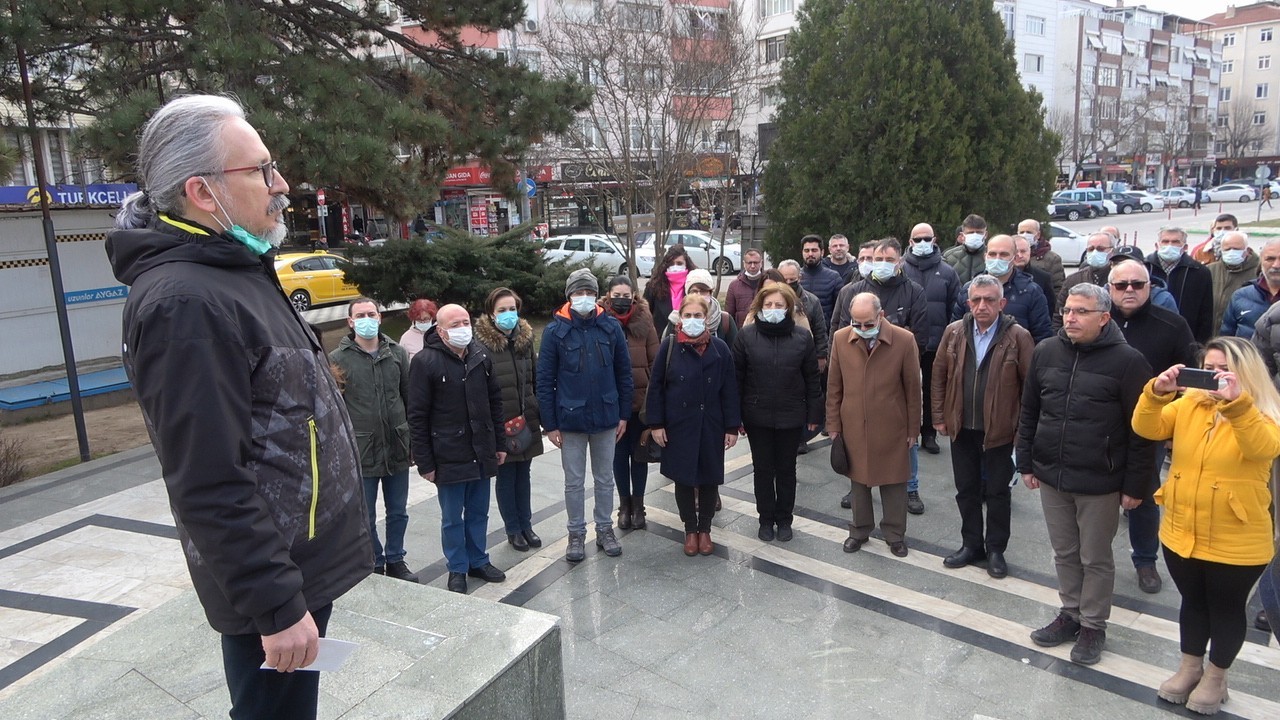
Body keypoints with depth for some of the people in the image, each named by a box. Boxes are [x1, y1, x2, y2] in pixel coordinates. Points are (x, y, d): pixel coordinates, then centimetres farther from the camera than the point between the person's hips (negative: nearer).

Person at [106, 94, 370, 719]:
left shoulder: (239, 275, 11)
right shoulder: (184, 303, -22)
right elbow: (210, 486, -26)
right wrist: (276, 606, -22)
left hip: (304, 561, 9)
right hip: (274, 583, -9)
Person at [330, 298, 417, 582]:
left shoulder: (397, 353, 4)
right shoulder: (337, 359, -5)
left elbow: (409, 397, 9)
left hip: (397, 448, 3)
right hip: (361, 452, -3)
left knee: (398, 512, 15)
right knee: (366, 517, 10)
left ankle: (395, 561, 32)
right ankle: (374, 566, 27)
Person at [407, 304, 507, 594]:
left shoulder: (481, 355, 4)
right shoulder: (425, 362, -11)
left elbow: (495, 402, 12)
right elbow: (417, 417, -10)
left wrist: (499, 444, 11)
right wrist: (424, 462, -11)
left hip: (482, 453, 5)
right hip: (449, 458, -4)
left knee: (479, 513, 16)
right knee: (452, 518, 9)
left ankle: (478, 561, 34)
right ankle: (457, 569, 25)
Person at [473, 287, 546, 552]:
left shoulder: (526, 339, 5)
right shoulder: (481, 343, -11)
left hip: (527, 421, 4)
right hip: (500, 425, -4)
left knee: (523, 475, 15)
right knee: (506, 477, 9)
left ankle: (526, 525, 29)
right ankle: (513, 530, 23)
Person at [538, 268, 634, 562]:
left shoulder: (611, 327, -3)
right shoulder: (555, 330, -8)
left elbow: (624, 373, 3)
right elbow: (544, 380, -5)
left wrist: (624, 414, 3)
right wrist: (550, 424, -6)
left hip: (606, 418, 2)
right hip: (570, 419, -1)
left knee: (605, 479, 16)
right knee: (574, 482, 11)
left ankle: (605, 529, 32)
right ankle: (576, 534, 27)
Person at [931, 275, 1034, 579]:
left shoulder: (1018, 337, -10)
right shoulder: (954, 332, 0)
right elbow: (938, 376, 6)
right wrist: (939, 416, 4)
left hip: (999, 430, -3)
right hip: (961, 428, 3)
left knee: (998, 492, 11)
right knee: (966, 490, 15)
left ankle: (996, 550, 26)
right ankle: (971, 545, 30)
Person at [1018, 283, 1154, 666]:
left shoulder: (1127, 361, -12)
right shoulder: (1045, 352, 2)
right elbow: (1029, 412, 10)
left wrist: (1135, 485, -10)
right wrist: (1026, 463, 9)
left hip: (1100, 483, -4)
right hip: (1051, 476, 4)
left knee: (1095, 559, 10)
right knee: (1065, 554, 18)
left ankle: (1093, 626, 28)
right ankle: (1070, 614, 35)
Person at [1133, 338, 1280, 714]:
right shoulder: (1188, 404, 0)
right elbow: (1147, 429, -13)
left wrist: (1236, 403, -44)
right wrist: (1158, 392, -29)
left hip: (1237, 543, -3)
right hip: (1181, 534, 4)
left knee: (1226, 609, 15)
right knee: (1192, 602, 22)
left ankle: (1216, 676, 36)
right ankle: (1190, 667, 41)